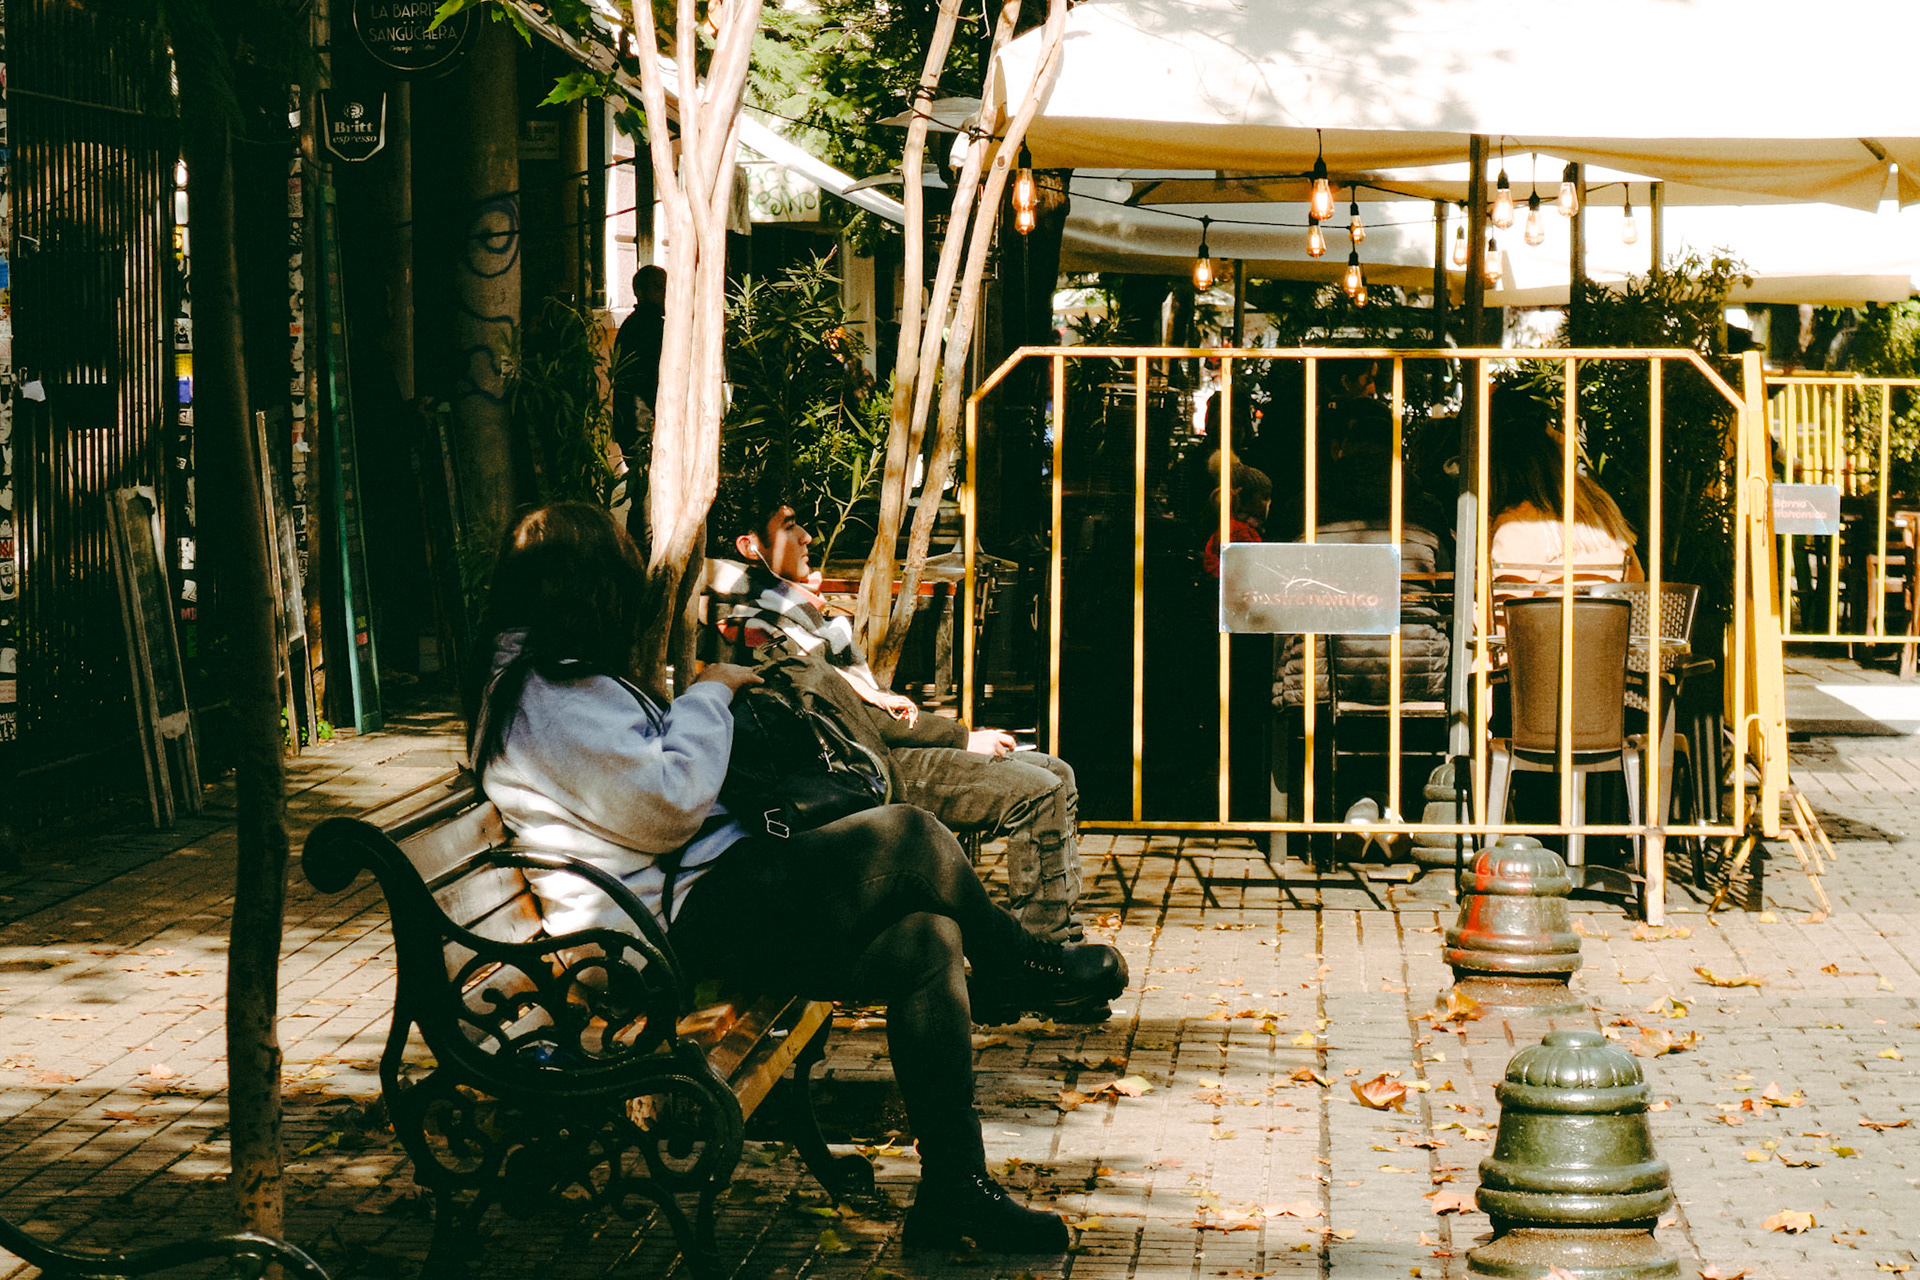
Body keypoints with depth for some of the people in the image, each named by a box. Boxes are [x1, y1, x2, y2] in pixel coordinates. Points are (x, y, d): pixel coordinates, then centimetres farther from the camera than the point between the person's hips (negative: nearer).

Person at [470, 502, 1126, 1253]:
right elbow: (668, 806, -20)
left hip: (708, 897, 11)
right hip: (685, 921, -11)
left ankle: (954, 1189, -5)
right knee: (906, 839, -21)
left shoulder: (549, 679, 20)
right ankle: (1031, 966, 7)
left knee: (925, 943, -5)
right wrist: (709, 696, -6)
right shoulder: (550, 697, -15)